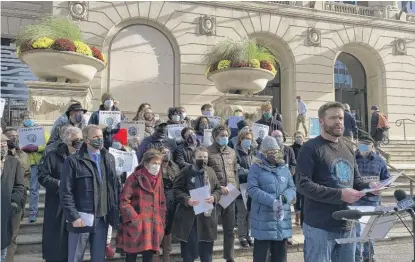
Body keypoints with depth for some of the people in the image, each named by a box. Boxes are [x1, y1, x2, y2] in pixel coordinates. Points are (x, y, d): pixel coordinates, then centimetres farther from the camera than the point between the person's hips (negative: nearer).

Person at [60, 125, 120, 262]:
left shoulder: (109, 159, 9)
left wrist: (115, 213, 6)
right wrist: (73, 217, -13)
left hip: (102, 218, 4)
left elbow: (115, 187, 11)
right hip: (81, 218, -4)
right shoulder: (73, 161, -7)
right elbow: (65, 192, -9)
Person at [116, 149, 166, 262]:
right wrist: (134, 219, -15)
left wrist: (161, 222, 11)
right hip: (136, 227, -5)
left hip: (153, 226, 5)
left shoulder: (158, 179, 10)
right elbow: (124, 201, -11)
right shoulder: (135, 178, -8)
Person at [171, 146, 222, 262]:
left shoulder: (211, 171, 7)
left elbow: (218, 189, 10)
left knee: (206, 250, 13)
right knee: (189, 249, 7)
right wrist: (187, 200, -22)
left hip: (207, 216, 4)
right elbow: (176, 189, -6)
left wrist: (214, 197, -11)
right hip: (189, 216, -3)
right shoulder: (186, 171, -5)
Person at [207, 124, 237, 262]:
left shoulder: (232, 152, 11)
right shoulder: (208, 151, -7)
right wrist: (217, 187, -15)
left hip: (230, 195, 5)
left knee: (230, 228, 13)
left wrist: (235, 188, 5)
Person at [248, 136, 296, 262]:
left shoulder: (284, 168, 12)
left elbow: (292, 188, 9)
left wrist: (285, 197, -14)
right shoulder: (256, 168, -4)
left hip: (282, 218, 5)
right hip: (263, 219, -4)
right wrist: (272, 201, -24)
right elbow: (253, 189, -14)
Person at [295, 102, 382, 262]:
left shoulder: (348, 149, 14)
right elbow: (303, 185, -19)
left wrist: (368, 186, -2)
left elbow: (355, 180, 21)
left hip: (347, 226, 7)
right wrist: (340, 194, -22)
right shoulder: (310, 148, -11)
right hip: (320, 228, -7)